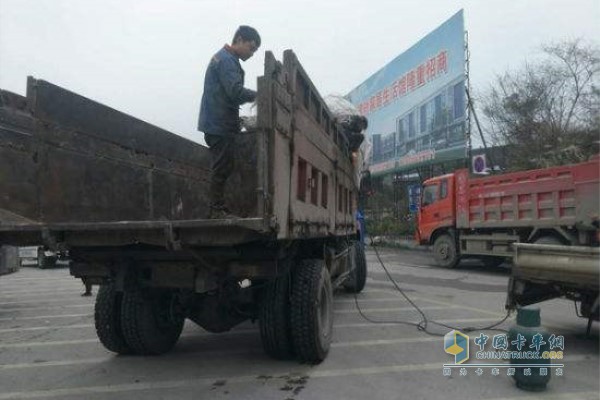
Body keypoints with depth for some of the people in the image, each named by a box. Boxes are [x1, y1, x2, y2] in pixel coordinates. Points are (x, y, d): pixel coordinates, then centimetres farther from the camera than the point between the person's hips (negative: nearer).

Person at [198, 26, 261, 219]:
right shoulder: (226, 60, -10)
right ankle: (218, 209, -3)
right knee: (222, 168, -8)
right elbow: (236, 91, -23)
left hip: (219, 124, 10)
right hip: (219, 125, -10)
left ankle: (218, 209, 13)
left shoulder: (226, 58, 23)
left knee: (223, 168, 10)